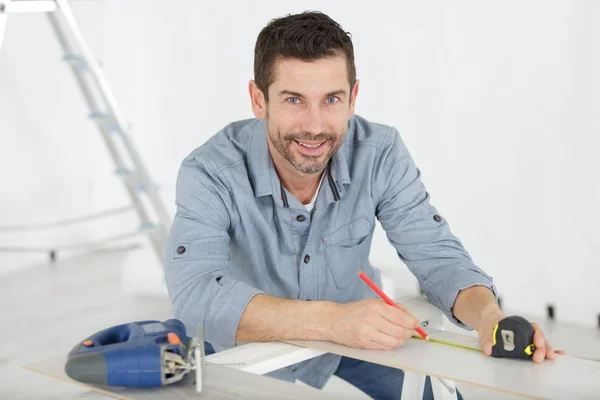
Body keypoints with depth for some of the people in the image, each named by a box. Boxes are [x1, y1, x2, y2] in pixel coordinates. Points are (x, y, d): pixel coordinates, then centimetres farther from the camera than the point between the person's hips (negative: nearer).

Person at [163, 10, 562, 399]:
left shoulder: (380, 153, -18)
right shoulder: (211, 172, -27)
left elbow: (437, 255, -16)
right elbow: (196, 293, -40)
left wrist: (489, 317, -38)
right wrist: (331, 319, -52)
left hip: (354, 341, 2)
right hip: (251, 347, -1)